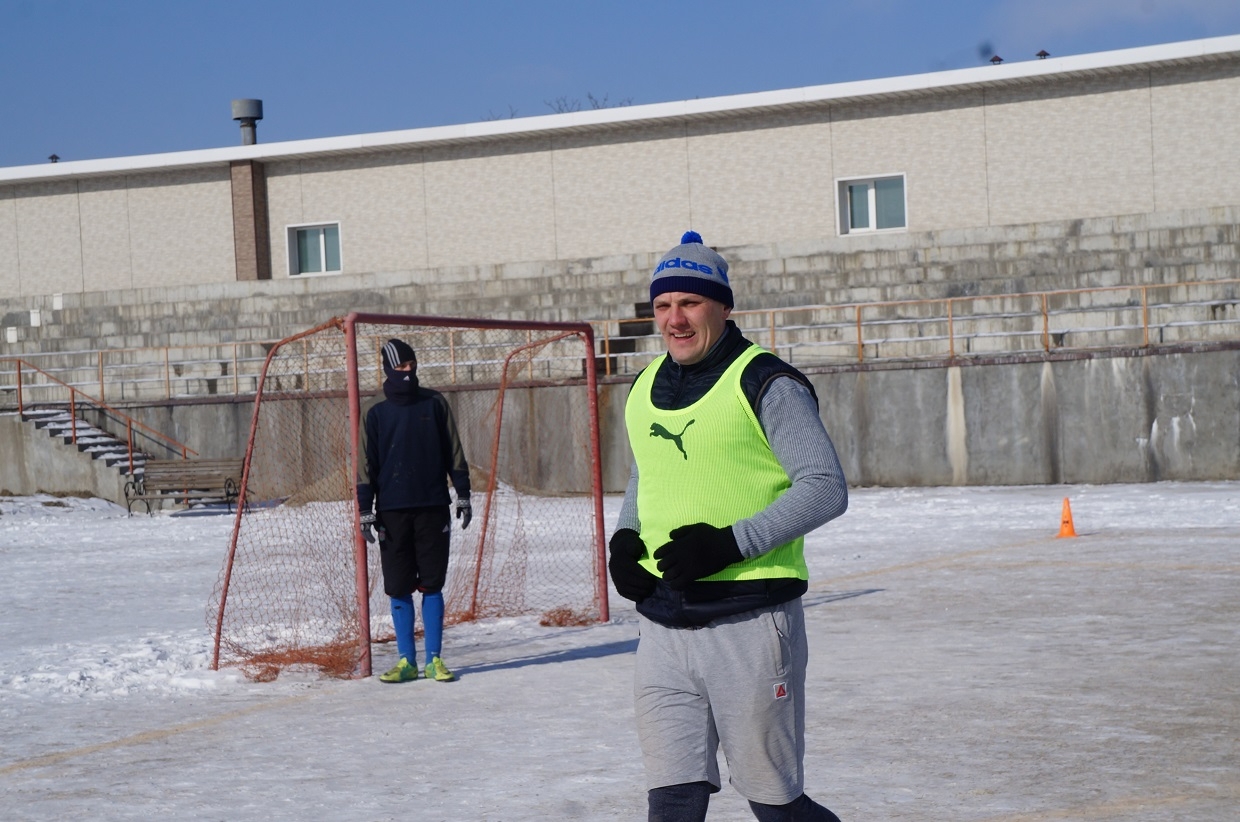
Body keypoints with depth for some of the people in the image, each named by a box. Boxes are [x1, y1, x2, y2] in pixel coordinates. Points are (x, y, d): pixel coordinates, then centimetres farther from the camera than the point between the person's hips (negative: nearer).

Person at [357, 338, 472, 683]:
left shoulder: (434, 404, 5)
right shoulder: (375, 411, 3)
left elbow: (453, 452, 9)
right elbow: (366, 464, 4)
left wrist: (462, 494, 6)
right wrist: (366, 510, -2)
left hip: (433, 508, 0)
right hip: (392, 511, 0)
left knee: (432, 585, 2)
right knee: (399, 588, 2)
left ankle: (435, 659, 7)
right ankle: (407, 661, 9)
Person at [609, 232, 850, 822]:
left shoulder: (766, 385, -8)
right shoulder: (644, 391, 14)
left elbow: (825, 488, -13)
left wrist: (731, 543, -21)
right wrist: (623, 541, 8)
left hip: (750, 622, -6)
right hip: (662, 629, 6)